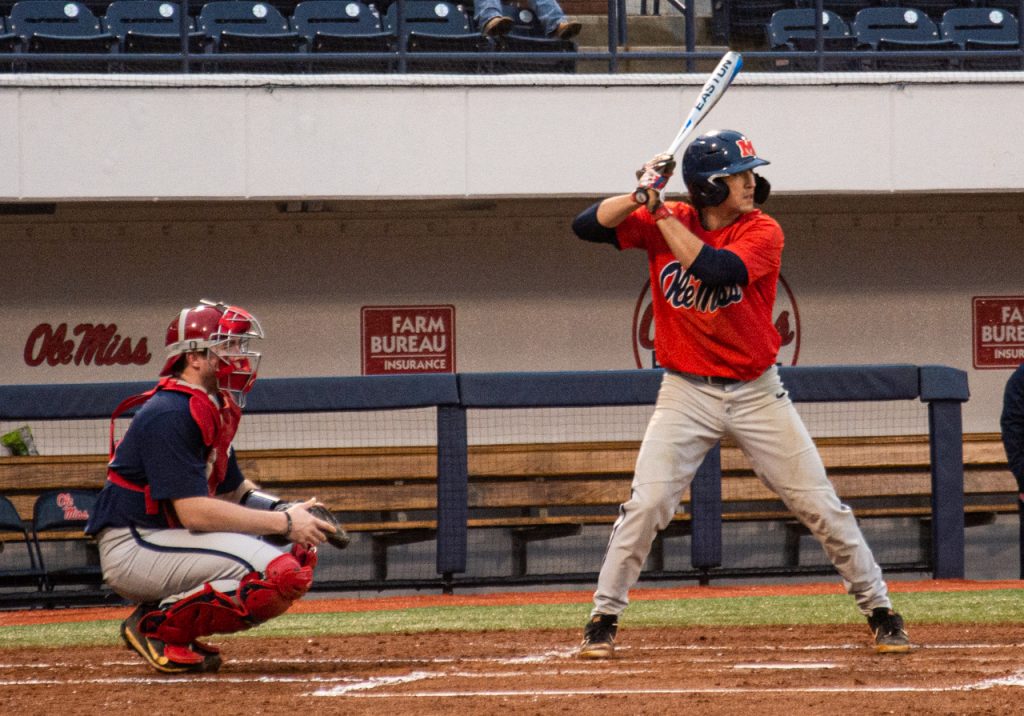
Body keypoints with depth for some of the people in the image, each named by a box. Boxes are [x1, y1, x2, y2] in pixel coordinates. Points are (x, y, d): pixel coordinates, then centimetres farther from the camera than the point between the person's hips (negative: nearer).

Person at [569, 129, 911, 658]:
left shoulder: (762, 232, -9)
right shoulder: (662, 224, -3)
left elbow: (714, 269, -28)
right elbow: (587, 226, -11)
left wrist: (661, 214, -24)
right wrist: (643, 195, -24)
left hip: (756, 392, 0)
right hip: (686, 394, 0)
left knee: (819, 504, 0)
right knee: (647, 503, -12)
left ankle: (878, 609, 11)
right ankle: (603, 620, 0)